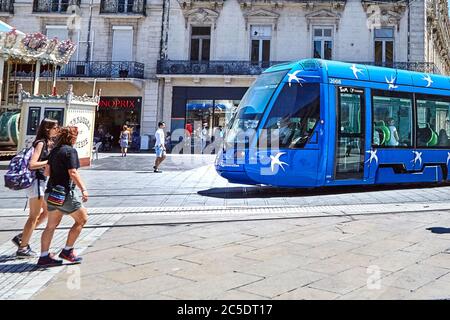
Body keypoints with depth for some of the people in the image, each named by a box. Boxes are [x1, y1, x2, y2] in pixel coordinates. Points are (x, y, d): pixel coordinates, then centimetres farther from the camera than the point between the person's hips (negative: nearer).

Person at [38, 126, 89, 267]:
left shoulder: (54, 151, 12)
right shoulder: (70, 151, -12)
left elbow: (47, 171, 13)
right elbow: (73, 173, -20)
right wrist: (83, 189, -20)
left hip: (51, 192, 9)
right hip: (64, 193, -9)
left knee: (51, 225, 13)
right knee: (82, 219, 6)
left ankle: (44, 257, 14)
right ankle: (67, 251, 9)